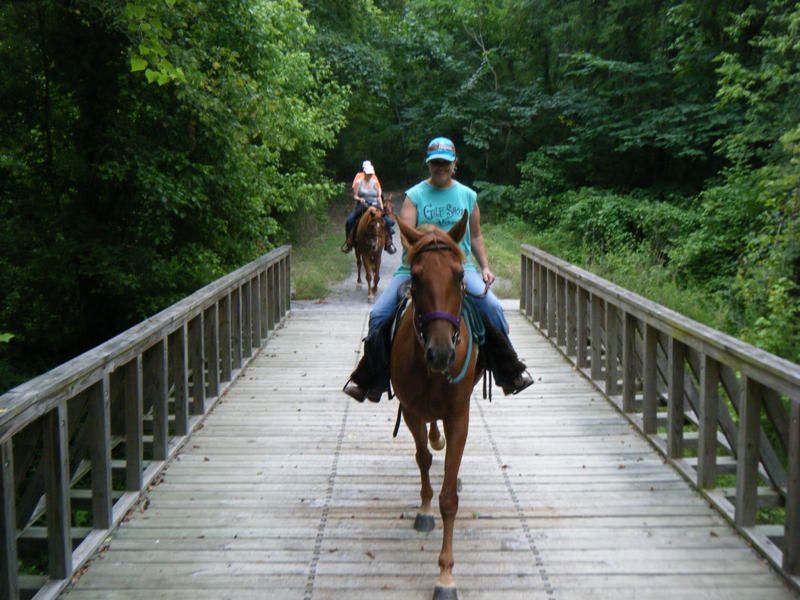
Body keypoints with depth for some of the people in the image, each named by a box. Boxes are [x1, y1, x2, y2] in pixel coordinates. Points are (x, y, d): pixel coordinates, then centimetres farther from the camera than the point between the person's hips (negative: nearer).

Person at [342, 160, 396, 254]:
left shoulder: (375, 182, 5)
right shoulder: (359, 181, 0)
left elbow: (379, 196, 7)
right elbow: (355, 196, 1)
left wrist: (382, 208, -4)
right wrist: (360, 199, -21)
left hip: (375, 206, 1)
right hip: (361, 206, -1)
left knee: (388, 221, -17)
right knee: (349, 220, -24)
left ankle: (388, 243, 0)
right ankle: (348, 242, -6)